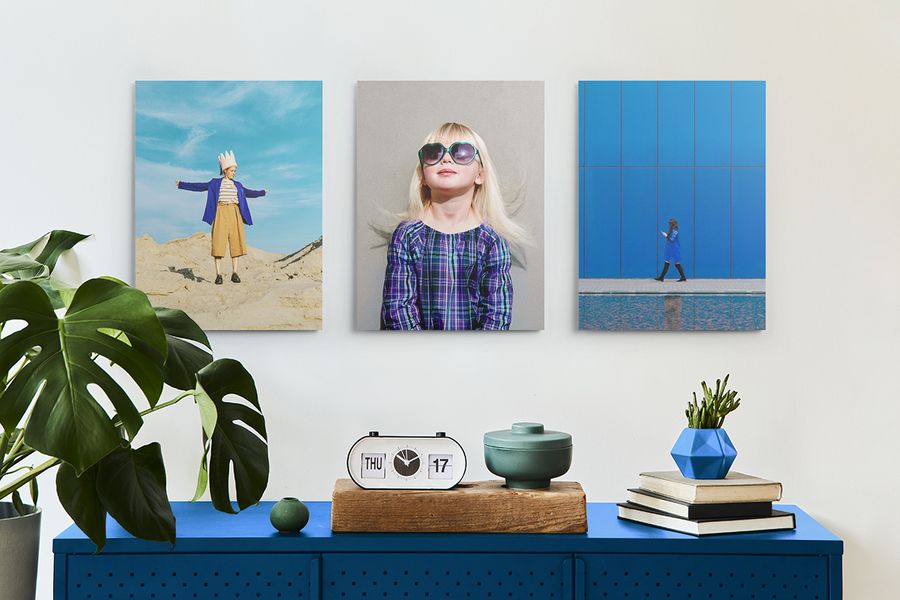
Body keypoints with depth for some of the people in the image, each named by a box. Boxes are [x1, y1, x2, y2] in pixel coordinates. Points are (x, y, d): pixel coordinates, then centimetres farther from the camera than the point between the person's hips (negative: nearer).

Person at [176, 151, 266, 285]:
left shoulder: (237, 185, 17)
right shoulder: (215, 183, 8)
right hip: (220, 213, -3)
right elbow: (198, 187, 10)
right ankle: (218, 275, -8)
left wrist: (262, 192, 40)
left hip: (235, 214, 3)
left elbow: (248, 193, 32)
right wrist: (182, 184, 8)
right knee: (219, 242, -8)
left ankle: (234, 273, 4)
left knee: (235, 242, 0)